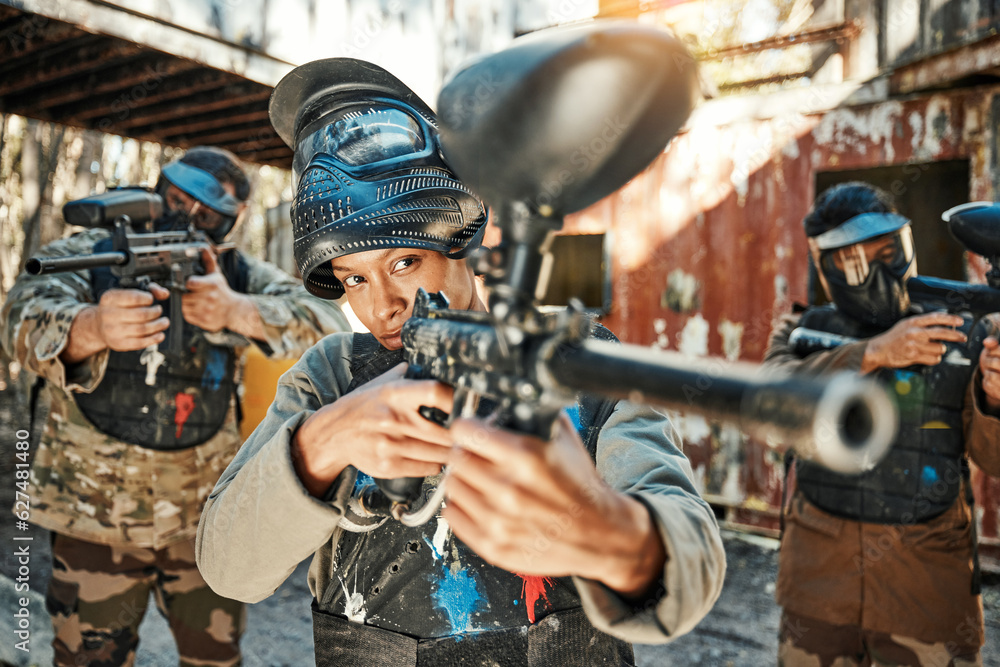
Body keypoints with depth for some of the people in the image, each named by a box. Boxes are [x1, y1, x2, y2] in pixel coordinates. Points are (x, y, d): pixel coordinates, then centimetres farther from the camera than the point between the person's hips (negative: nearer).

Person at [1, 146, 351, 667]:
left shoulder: (240, 275, 1)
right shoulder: (86, 254, -4)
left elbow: (331, 327, -12)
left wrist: (237, 311, -27)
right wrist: (93, 328, -45)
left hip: (207, 514, 2)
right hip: (94, 515, -1)